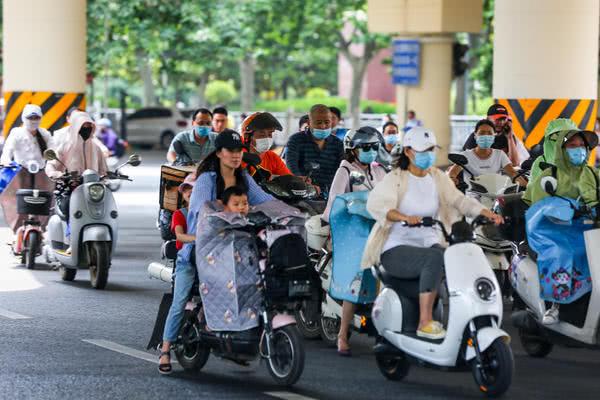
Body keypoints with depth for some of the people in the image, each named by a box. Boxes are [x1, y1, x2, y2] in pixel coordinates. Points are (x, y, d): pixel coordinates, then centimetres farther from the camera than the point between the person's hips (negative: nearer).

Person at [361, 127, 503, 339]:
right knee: (435, 257, -35)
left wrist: (486, 213, -18)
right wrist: (403, 217, -42)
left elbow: (458, 199, 1)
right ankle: (425, 322, -35)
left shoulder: (438, 178, 13)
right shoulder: (395, 178, -5)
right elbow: (375, 203, -23)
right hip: (397, 250, -5)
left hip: (429, 244, 5)